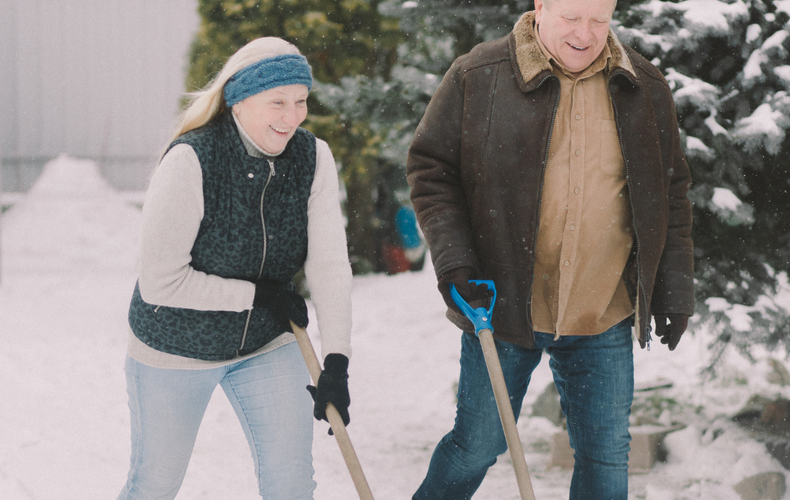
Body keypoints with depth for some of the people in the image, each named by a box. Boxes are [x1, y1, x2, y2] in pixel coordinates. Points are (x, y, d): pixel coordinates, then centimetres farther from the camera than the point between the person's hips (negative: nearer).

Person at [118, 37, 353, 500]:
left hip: (267, 343, 4)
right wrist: (258, 295, -21)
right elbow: (160, 283, -26)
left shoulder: (314, 157, -12)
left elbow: (330, 264, -16)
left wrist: (337, 361, -25)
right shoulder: (190, 162, -26)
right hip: (176, 347, -3)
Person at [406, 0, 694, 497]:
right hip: (502, 308, -2)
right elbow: (430, 168, 0)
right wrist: (453, 259, -12)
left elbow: (670, 193, 12)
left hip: (603, 320, 3)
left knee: (607, 457, 7)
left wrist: (675, 290, 8)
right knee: (478, 445, 7)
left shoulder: (645, 88, 4)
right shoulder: (477, 77, -6)